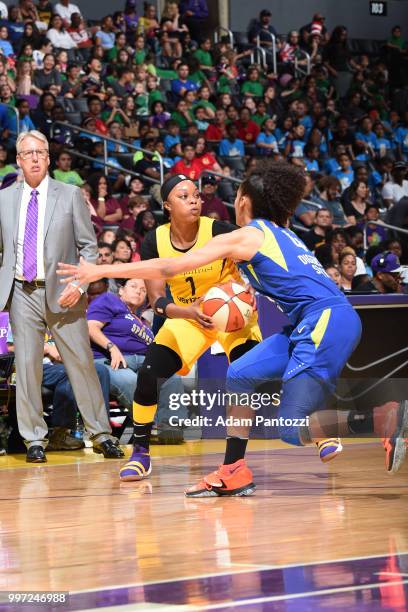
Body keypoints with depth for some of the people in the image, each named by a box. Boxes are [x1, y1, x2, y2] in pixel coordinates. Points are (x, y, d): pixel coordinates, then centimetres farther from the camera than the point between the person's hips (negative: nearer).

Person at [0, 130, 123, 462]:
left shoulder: (70, 195, 4)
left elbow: (89, 246, 3)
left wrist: (79, 284, -10)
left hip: (62, 293, -2)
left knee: (81, 363, -1)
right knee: (27, 365, 2)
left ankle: (101, 434, 7)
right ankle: (34, 439, 10)